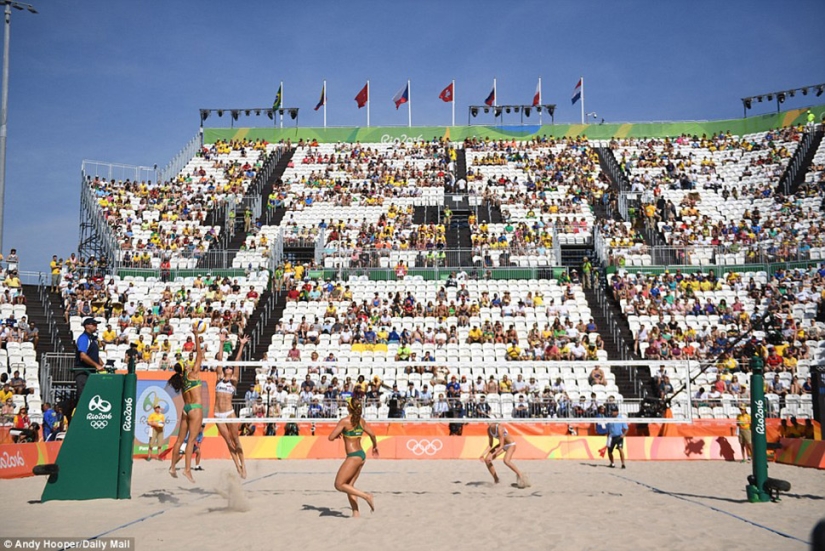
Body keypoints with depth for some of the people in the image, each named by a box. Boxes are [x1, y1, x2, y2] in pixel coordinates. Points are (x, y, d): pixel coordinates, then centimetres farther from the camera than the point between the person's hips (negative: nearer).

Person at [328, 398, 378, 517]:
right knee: (349, 485, 14)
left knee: (339, 485, -2)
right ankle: (356, 513, 10)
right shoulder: (361, 421, 8)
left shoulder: (345, 421, -12)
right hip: (362, 455, 8)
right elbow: (372, 434, 20)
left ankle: (366, 496, -9)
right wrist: (375, 446, 39)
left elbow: (331, 437, -13)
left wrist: (338, 434, 10)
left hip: (353, 457, -8)